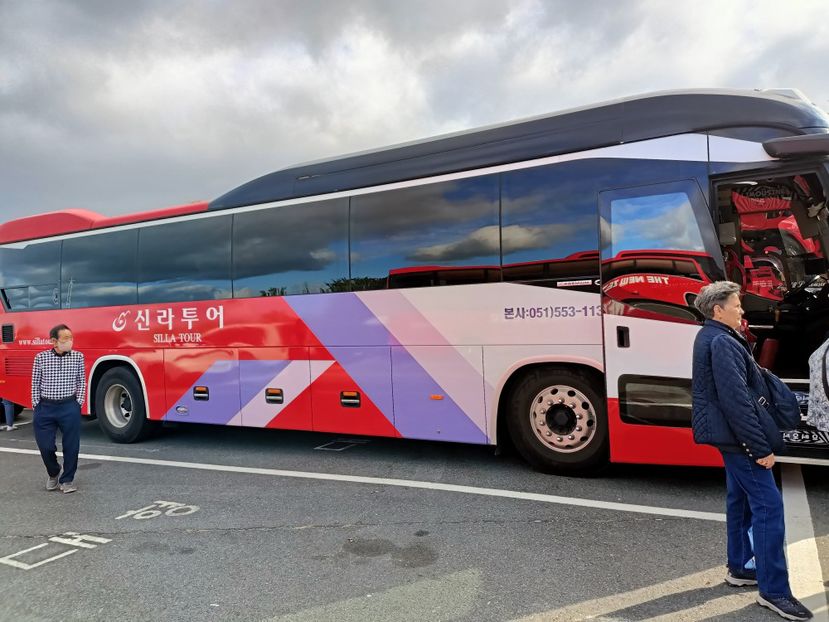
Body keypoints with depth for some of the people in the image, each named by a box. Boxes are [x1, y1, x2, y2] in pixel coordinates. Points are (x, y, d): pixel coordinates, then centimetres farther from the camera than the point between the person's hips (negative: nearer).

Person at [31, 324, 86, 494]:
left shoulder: (78, 356, 0)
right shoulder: (41, 357, -1)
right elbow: (35, 383, 5)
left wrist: (78, 403, 1)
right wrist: (36, 405, 2)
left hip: (70, 407, 0)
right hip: (45, 408, 0)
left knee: (71, 446, 2)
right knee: (45, 446, 5)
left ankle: (67, 479, 20)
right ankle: (53, 474, 33)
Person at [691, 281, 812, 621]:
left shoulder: (710, 338, 12)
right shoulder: (722, 343, -21)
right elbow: (737, 401, -25)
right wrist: (761, 448, -22)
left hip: (729, 435, 11)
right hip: (739, 436, -11)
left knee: (741, 498, 19)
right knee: (768, 505, -7)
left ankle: (739, 568, 31)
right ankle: (773, 591, 0)